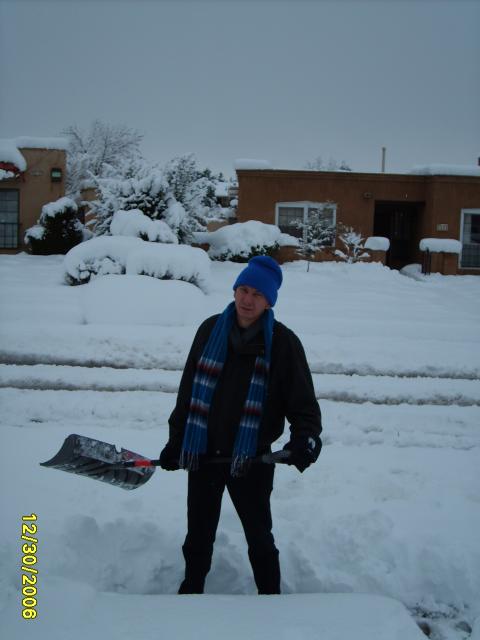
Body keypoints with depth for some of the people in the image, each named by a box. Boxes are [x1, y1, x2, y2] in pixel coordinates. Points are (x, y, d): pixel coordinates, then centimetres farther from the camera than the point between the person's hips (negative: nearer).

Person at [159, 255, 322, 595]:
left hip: (252, 461, -3)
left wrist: (306, 439, -27)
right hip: (202, 454, 3)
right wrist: (175, 442, 9)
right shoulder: (210, 330, -1)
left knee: (259, 537, 14)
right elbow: (188, 391, 7)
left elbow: (303, 401, -8)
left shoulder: (283, 342, -9)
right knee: (198, 537, 19)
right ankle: (191, 591, 40)